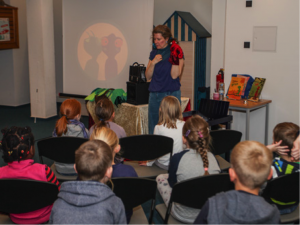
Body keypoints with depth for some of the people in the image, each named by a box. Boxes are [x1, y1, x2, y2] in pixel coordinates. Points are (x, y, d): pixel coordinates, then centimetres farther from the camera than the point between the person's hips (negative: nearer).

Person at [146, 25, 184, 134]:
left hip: (171, 94, -5)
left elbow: (174, 75, -12)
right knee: (153, 130, 6)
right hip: (154, 95, 5)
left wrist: (175, 59, -21)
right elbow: (148, 76, 9)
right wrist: (153, 62, -6)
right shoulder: (153, 53, 13)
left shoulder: (175, 52, -3)